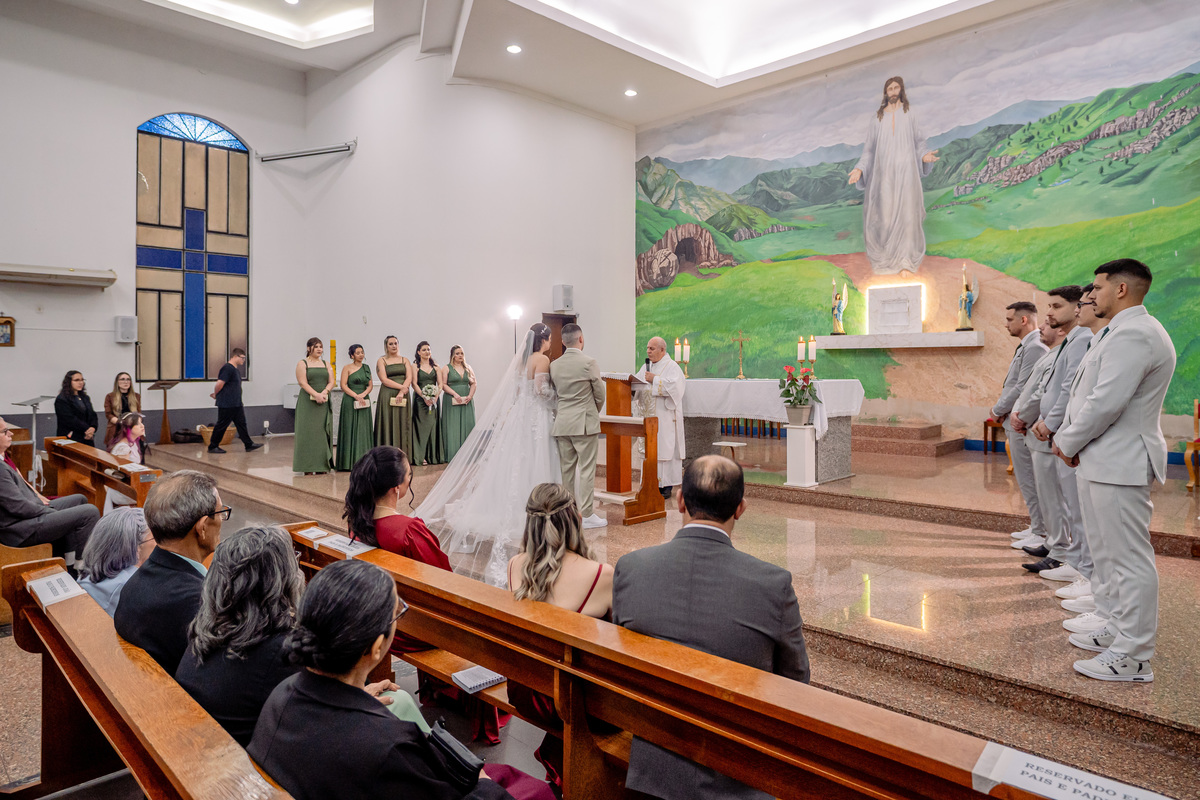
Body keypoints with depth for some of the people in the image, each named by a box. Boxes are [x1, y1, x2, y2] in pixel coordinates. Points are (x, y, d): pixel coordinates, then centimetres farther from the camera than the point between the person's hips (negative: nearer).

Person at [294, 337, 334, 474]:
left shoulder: (326, 364, 15)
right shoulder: (302, 363, 2)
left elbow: (331, 381, 7)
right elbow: (303, 382, -9)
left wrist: (324, 392, -12)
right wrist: (316, 394, -20)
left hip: (324, 402, 4)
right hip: (308, 402, -4)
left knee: (323, 432, 3)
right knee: (308, 432, -4)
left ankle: (322, 465, 8)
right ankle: (308, 467, -2)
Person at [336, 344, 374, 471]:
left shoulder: (366, 368, 12)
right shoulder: (347, 368, -1)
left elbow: (370, 384, 9)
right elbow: (344, 386, -7)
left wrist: (363, 394, -8)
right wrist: (356, 396, -15)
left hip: (364, 401, 5)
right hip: (350, 402, -5)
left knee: (363, 429, 4)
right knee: (351, 429, -4)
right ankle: (350, 461, 0)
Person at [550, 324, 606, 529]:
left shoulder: (554, 365, 5)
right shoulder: (588, 362, -10)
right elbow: (600, 393, -3)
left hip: (562, 423, 5)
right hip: (585, 422, -5)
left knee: (566, 469, 12)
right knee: (587, 469, -1)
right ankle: (587, 514, 2)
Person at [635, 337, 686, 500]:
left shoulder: (672, 366, -6)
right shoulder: (646, 366, 17)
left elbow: (674, 385, -20)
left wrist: (654, 380, -16)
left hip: (665, 416, -7)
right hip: (648, 415, 7)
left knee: (665, 448, -7)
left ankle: (667, 486, -2)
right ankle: (655, 483, 12)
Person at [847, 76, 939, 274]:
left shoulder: (909, 117, 10)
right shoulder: (877, 120, 8)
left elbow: (918, 143, 12)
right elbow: (869, 149, 9)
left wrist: (924, 155, -9)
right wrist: (860, 169, -5)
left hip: (905, 174, 0)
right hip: (884, 175, 0)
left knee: (906, 216, -3)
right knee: (883, 217, -3)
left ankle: (905, 262, 2)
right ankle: (883, 261, 6)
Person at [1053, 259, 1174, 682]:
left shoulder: (1134, 334, -18)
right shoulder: (1119, 331, 17)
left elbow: (1106, 402, -24)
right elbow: (1083, 392, 16)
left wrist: (1068, 442, -11)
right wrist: (1066, 438, 5)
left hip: (1119, 464, -11)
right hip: (1102, 460, 11)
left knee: (1130, 559, -3)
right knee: (1106, 552, 21)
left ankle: (1133, 658, 6)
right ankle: (1116, 628, 35)